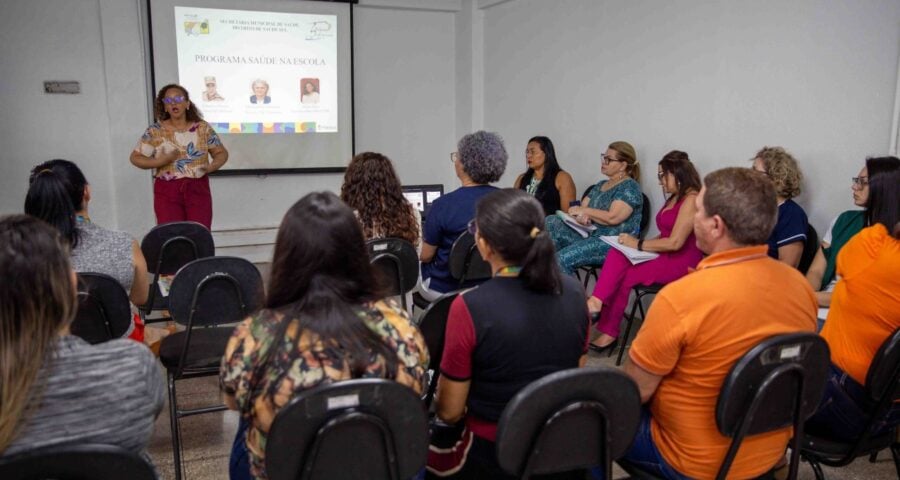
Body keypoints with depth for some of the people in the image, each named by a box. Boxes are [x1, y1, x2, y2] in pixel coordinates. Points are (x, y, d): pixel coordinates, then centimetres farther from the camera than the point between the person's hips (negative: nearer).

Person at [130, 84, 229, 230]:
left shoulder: (203, 128, 2)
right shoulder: (155, 131, 0)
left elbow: (221, 152, 6)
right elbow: (135, 157, 3)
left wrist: (214, 165, -16)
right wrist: (158, 161, -16)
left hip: (198, 189, 1)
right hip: (167, 191, -1)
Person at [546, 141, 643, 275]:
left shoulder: (630, 187, -4)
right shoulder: (600, 185, 22)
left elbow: (613, 218, -18)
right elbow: (580, 208, 13)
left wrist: (584, 211, -7)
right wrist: (581, 216, -11)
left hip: (614, 243, -8)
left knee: (563, 258, -30)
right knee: (550, 223, -12)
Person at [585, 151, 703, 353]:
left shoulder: (691, 199, -13)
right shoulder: (674, 198, 18)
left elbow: (675, 242, -20)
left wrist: (638, 245, -13)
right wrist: (637, 243, 0)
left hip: (681, 263, -8)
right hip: (664, 257, 8)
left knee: (623, 276, -18)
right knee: (618, 254, -19)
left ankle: (608, 333, -8)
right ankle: (597, 301, -31)